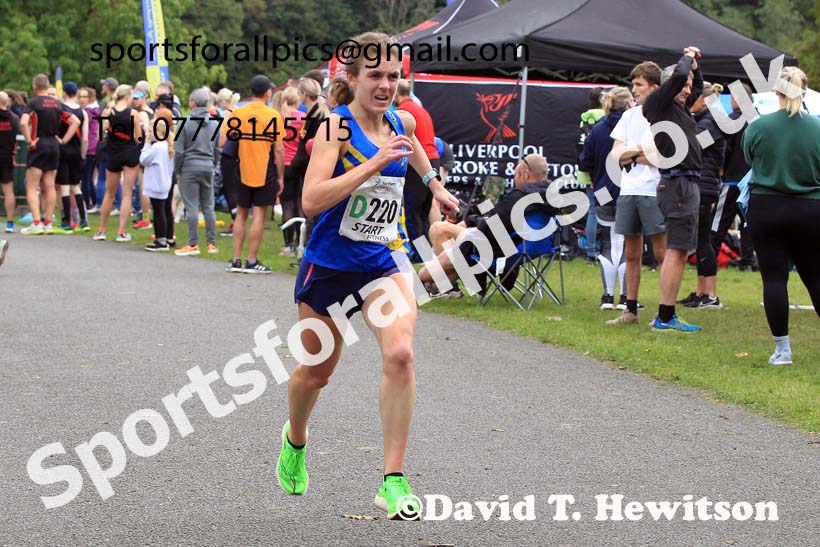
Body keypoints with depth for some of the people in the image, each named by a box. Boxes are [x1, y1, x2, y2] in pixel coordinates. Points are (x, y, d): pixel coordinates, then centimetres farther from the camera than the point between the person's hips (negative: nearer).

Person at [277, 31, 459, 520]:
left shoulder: (402, 122, 2)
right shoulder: (337, 126, -16)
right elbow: (311, 200, -28)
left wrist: (434, 183, 34)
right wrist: (375, 163, -31)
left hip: (382, 264, 3)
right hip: (329, 265, -3)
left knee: (400, 353, -21)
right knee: (315, 372, 13)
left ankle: (394, 480, -16)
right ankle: (295, 441, 47)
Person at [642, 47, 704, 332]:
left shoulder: (679, 107, 20)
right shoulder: (659, 103, -6)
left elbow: (698, 86, 39)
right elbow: (678, 76, -22)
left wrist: (694, 63, 22)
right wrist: (687, 58, -3)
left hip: (686, 184, 10)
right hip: (678, 182, -10)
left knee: (678, 252, 11)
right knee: (677, 251, -11)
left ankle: (666, 316, 14)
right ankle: (665, 318, -12)